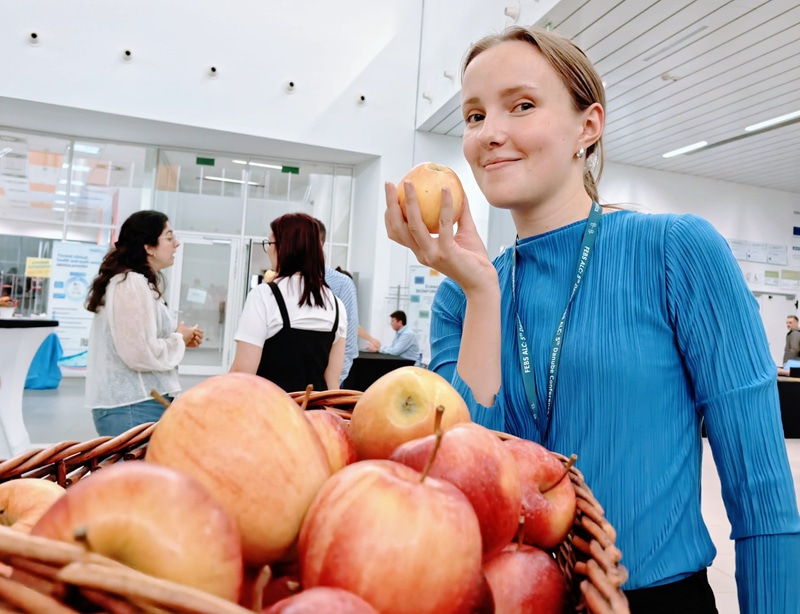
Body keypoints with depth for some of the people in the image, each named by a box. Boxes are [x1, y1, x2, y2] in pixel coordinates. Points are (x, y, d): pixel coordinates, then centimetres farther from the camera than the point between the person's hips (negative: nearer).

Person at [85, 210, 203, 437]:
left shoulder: (138, 282, 15)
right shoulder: (132, 284, -16)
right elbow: (143, 354, -23)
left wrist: (180, 337, 7)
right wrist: (179, 339, -7)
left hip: (137, 403, 10)